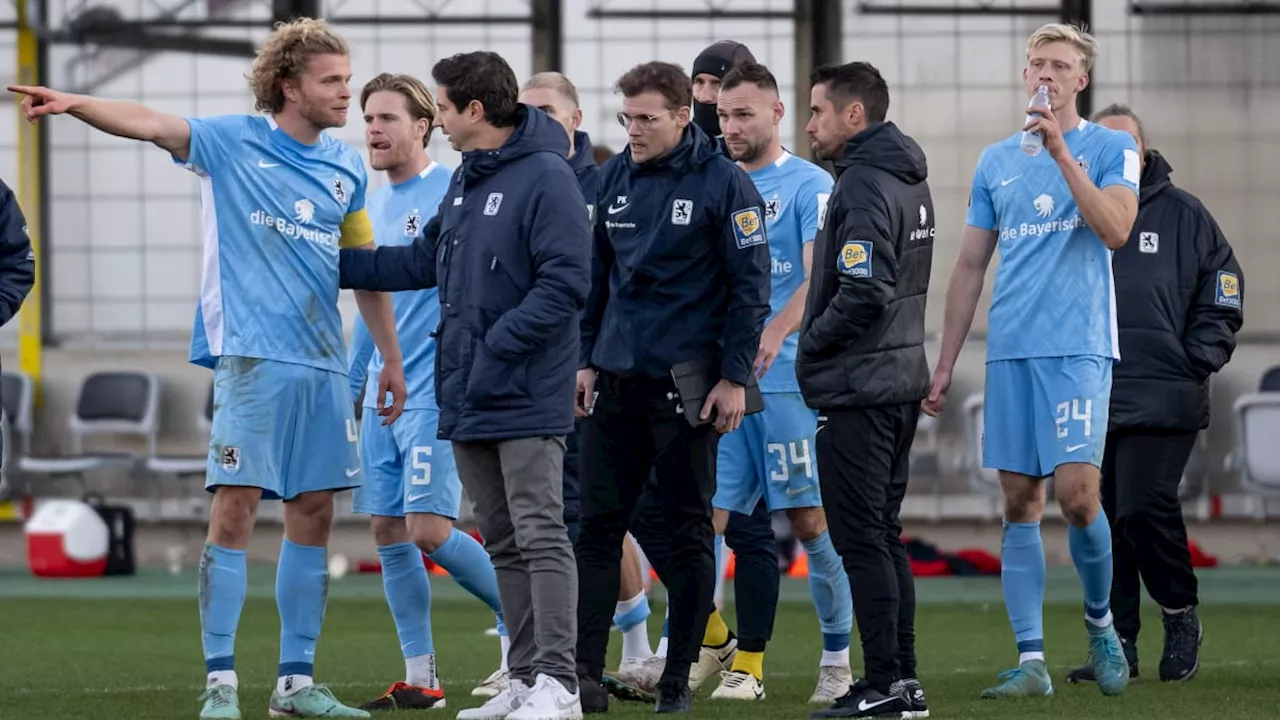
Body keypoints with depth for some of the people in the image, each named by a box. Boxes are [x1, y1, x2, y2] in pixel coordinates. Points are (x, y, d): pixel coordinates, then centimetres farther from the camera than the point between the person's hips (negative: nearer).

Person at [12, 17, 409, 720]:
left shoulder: (346, 167, 12)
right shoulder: (231, 141, -1)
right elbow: (150, 124, -17)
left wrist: (391, 360, 22)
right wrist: (76, 104, -35)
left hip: (324, 365, 5)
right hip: (251, 358, -5)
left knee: (313, 515, 6)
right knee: (235, 508, -9)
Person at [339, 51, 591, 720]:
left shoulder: (546, 179, -14)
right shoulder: (465, 180, 15)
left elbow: (566, 282, -19)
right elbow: (425, 261, 22)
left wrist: (496, 346, -20)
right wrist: (332, 264, 19)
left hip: (526, 398, -9)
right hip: (467, 400, 9)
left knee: (540, 535, -9)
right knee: (503, 542, 12)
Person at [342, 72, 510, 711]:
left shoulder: (452, 194, -9)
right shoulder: (375, 207, 15)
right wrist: (349, 387, 22)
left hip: (436, 393, -8)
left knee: (428, 530, -14)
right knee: (387, 532, 4)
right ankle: (420, 678, 9)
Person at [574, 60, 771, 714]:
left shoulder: (723, 183, -8)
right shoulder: (614, 178, 8)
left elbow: (751, 286, -7)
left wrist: (734, 378, -11)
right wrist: (587, 360, 12)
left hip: (687, 383, -5)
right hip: (616, 380, 5)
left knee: (688, 531, 3)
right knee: (598, 525, 1)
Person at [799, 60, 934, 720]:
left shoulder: (863, 187, -16)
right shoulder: (908, 181, 14)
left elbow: (863, 291, -25)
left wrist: (812, 346, -10)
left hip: (856, 389, -10)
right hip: (900, 380, 10)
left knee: (861, 538, -6)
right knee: (884, 535, 14)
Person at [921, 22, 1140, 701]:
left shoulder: (1111, 148, 3)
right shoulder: (996, 160, 15)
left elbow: (1116, 230, -14)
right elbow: (969, 267, 17)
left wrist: (1062, 153, -18)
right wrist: (944, 364, 13)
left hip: (1078, 346, -4)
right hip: (1009, 352, 4)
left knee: (1076, 492, -14)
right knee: (1021, 503, 1)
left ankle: (1100, 619, 11)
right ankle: (1031, 662, 2)